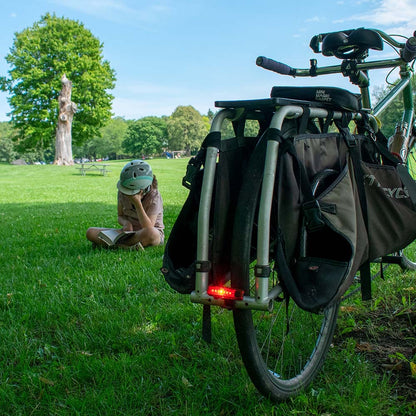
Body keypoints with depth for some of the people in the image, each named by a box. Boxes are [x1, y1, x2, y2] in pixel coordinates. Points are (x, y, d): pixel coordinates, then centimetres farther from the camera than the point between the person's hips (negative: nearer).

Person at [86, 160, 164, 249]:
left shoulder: (154, 196, -20)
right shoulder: (122, 192, -5)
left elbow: (148, 228, -29)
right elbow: (120, 216, 8)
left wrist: (137, 203, -36)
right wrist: (126, 223, -17)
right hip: (130, 231, 5)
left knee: (151, 233, -45)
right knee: (90, 232, -12)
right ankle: (131, 243, -26)